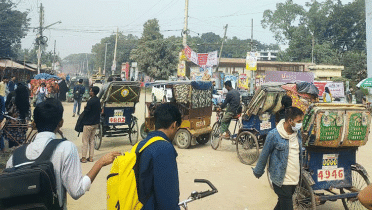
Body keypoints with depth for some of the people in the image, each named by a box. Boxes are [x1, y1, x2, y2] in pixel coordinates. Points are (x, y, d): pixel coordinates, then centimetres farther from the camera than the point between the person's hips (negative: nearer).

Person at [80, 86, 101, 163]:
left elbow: (86, 112, -17)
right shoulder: (98, 100, 6)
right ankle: (91, 157, 18)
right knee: (92, 140, 14)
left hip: (88, 124, -8)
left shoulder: (90, 101, -20)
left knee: (85, 141, 1)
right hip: (95, 123, 8)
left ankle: (83, 158, 6)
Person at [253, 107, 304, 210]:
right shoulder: (274, 135, -17)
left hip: (295, 179, 6)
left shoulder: (298, 133, 3)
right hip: (281, 181, -6)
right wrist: (258, 172, 5)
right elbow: (264, 155, -6)